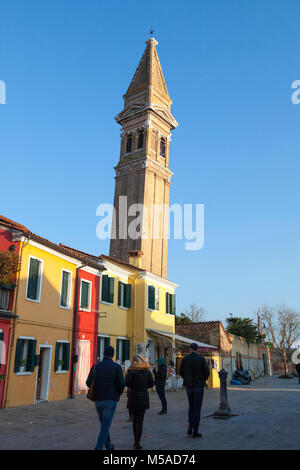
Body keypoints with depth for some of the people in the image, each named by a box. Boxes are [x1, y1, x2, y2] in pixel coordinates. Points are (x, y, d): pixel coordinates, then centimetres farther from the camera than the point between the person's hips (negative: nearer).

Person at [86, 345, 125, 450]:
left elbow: (88, 383, 1)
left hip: (98, 400, 4)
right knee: (105, 426, 1)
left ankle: (109, 446, 36)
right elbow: (122, 384, -13)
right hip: (110, 401, -4)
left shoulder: (95, 366, 0)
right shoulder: (117, 367, -8)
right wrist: (118, 394, 8)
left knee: (104, 423, 23)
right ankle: (98, 448, -8)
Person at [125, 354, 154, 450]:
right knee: (140, 420, 6)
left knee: (135, 419, 15)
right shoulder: (148, 372, 0)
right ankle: (137, 443, 3)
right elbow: (151, 384, 6)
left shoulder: (132, 372, -11)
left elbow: (127, 383, -17)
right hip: (144, 397, 1)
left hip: (134, 396, -1)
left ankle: (136, 441, 22)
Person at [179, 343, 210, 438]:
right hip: (199, 386, -2)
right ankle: (195, 431, 6)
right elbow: (207, 372, -8)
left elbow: (181, 372, 3)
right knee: (197, 408, 4)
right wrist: (203, 380, 10)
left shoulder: (184, 359, -3)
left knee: (191, 406, 20)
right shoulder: (201, 359, -9)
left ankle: (190, 428, 13)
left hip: (189, 386, 2)